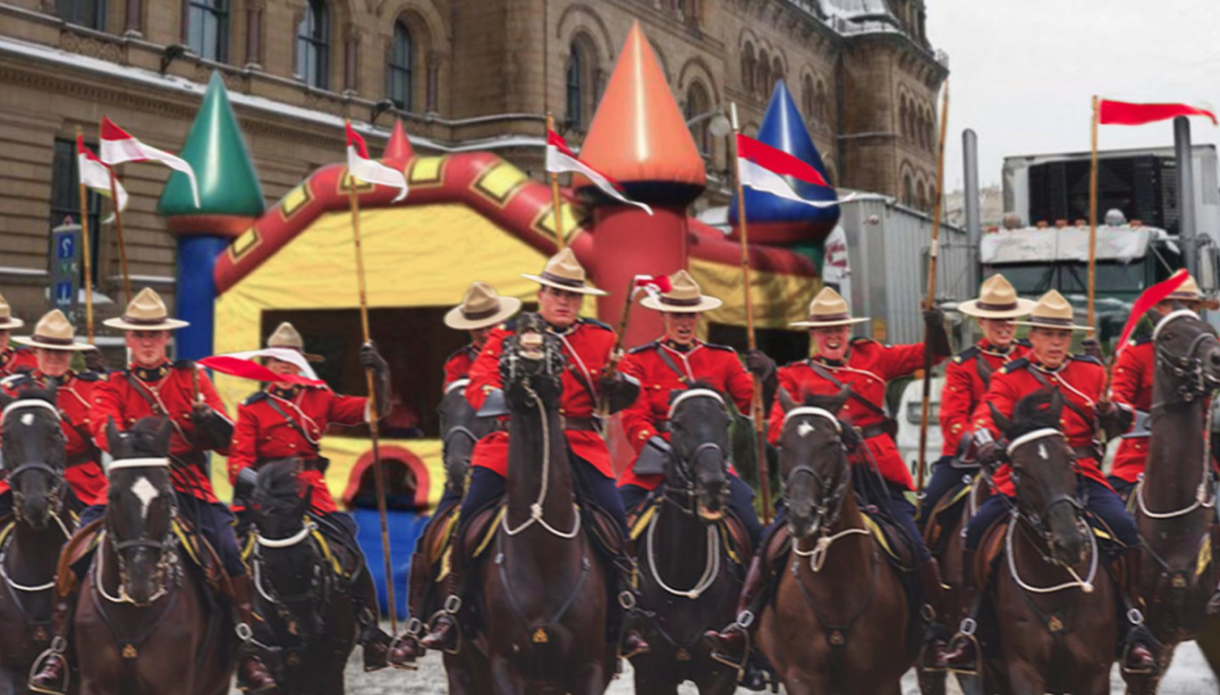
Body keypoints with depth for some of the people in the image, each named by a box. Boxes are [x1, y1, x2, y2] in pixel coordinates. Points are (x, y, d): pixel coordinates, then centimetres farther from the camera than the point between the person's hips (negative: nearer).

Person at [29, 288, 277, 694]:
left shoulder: (193, 378, 11)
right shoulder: (112, 387, 11)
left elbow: (227, 443, 4)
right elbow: (102, 426, -11)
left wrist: (208, 417, -18)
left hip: (190, 493, 0)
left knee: (231, 554, -20)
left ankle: (246, 653, -9)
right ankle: (59, 648, -5)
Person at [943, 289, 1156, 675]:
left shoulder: (1091, 371, 11)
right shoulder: (1009, 377, 5)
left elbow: (1116, 421, 11)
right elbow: (989, 413, -11)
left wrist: (1113, 415, -14)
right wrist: (986, 441, -34)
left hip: (1081, 473, 1)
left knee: (1124, 527, -22)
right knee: (977, 529, -20)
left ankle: (1133, 623, -4)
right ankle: (971, 623, -5)